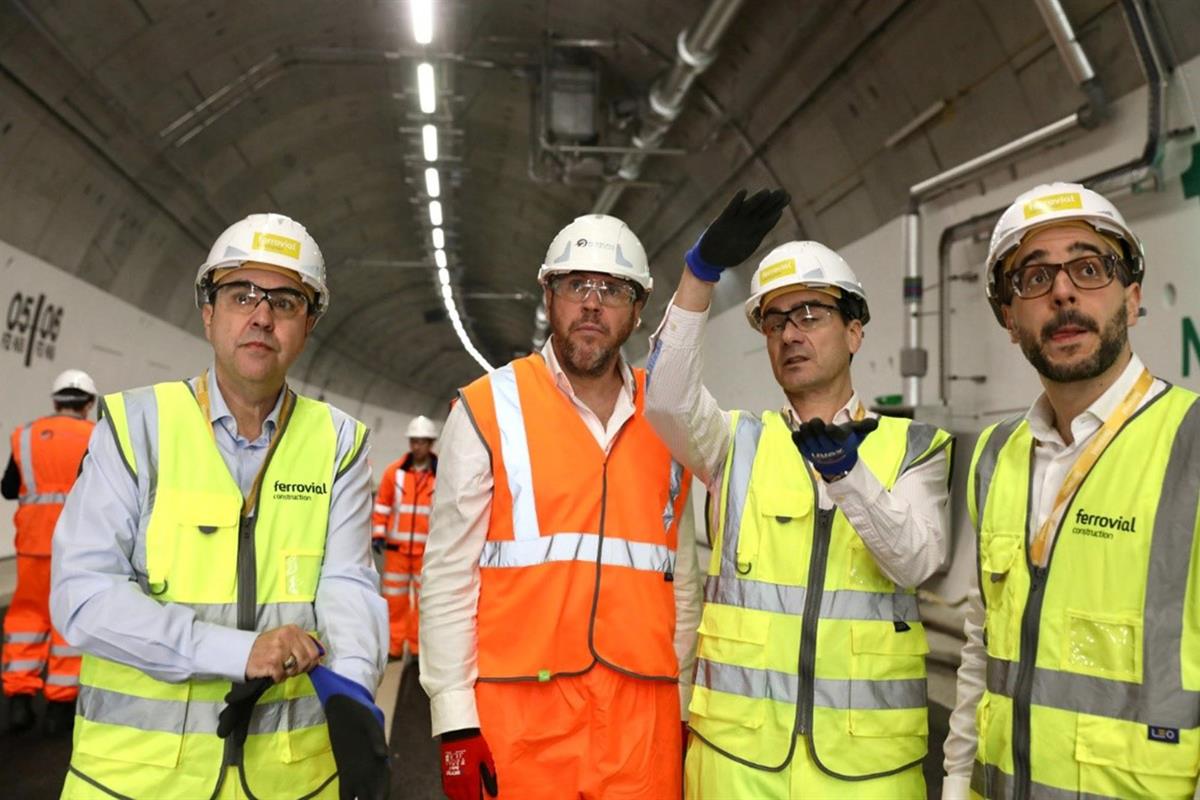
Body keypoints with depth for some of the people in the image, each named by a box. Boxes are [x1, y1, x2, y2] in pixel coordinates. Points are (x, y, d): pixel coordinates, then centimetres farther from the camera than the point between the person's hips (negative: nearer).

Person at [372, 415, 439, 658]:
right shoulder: (395, 471, 0)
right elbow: (382, 504, 6)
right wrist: (379, 534, 1)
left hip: (428, 549, -1)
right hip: (396, 547, 1)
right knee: (394, 597, 7)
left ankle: (417, 647, 17)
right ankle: (394, 645, 16)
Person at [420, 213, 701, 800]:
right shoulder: (487, 410, -2)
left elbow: (681, 577, 13)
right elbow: (448, 576, -3)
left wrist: (685, 705, 12)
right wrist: (455, 721, -7)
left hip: (645, 719, 3)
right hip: (517, 715, -3)